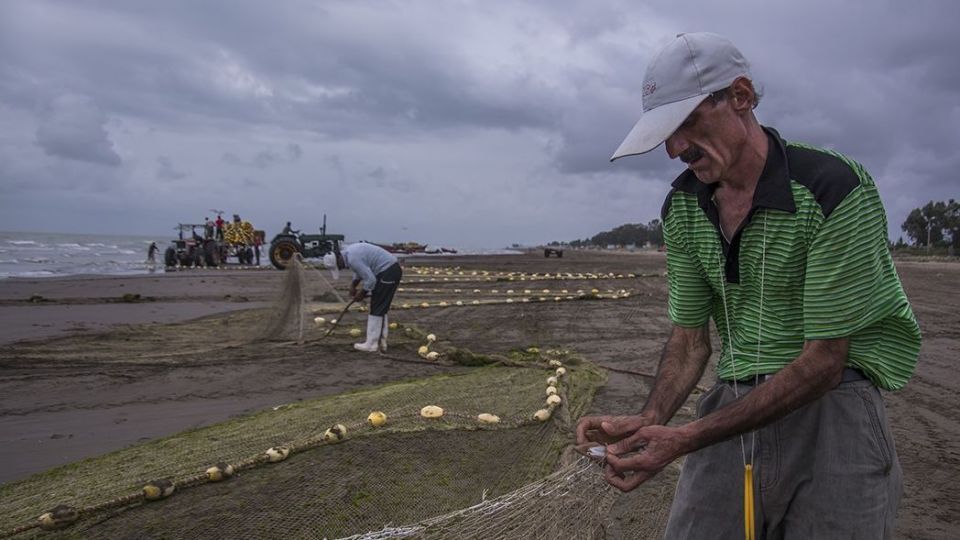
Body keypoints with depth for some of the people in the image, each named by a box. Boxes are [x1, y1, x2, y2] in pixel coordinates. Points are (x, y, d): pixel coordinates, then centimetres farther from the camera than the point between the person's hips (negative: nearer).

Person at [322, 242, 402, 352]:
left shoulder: (352, 259, -22)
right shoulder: (348, 252, 8)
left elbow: (370, 279, -21)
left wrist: (362, 294, -5)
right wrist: (353, 284, 14)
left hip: (388, 272, -10)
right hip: (392, 270, 10)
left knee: (377, 309, -4)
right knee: (381, 309, 15)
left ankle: (371, 344, 2)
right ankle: (381, 342, 19)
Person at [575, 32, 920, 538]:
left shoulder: (834, 189, -17)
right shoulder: (683, 207, 1)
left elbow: (824, 361, -18)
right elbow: (689, 337, 5)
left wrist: (687, 438, -23)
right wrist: (650, 419, -15)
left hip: (830, 401, -4)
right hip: (731, 404, 4)